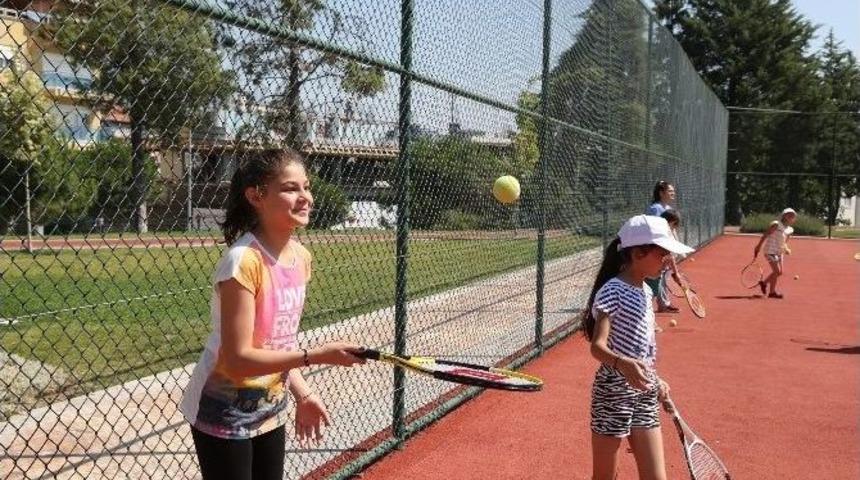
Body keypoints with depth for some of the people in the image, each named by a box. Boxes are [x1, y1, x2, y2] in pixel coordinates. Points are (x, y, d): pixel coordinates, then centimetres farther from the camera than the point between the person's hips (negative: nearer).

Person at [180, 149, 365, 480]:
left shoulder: (300, 256, -1)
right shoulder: (243, 261, -24)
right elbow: (236, 360, -26)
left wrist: (301, 394, -1)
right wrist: (317, 355, -27)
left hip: (270, 409, 7)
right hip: (225, 415, -7)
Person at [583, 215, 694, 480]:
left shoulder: (645, 291, 9)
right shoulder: (612, 291, -15)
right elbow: (597, 346, -25)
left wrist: (654, 380, 19)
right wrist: (622, 365, -42)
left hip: (645, 394, 8)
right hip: (613, 392, -7)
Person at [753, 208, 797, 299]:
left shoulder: (788, 230, 10)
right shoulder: (776, 224, -12)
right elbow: (765, 235, -14)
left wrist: (786, 248, 2)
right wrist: (758, 246, -17)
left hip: (778, 252, 8)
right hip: (770, 251, -8)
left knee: (779, 272, 10)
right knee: (776, 271, -11)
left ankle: (764, 283, 30)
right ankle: (772, 292, -1)